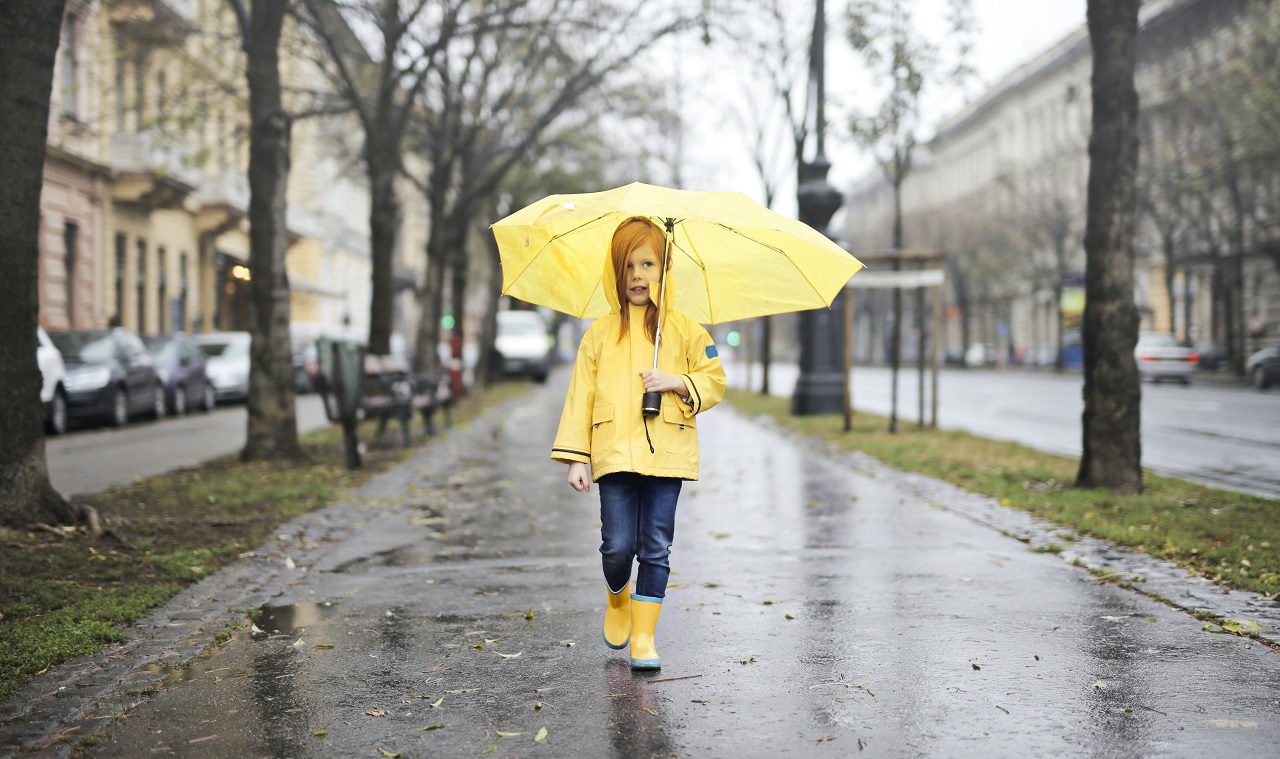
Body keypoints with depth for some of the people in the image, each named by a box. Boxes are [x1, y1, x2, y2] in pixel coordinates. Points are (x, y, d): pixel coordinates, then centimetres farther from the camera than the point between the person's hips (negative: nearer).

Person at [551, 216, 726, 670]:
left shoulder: (684, 330, 8)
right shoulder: (600, 333, 8)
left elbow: (714, 381, 10)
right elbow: (581, 395, 6)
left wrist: (677, 382, -9)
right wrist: (575, 457, 0)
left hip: (667, 453, 0)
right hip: (615, 454, 0)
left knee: (656, 548, 1)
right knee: (618, 547, -4)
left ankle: (644, 635, 11)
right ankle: (618, 600, 28)